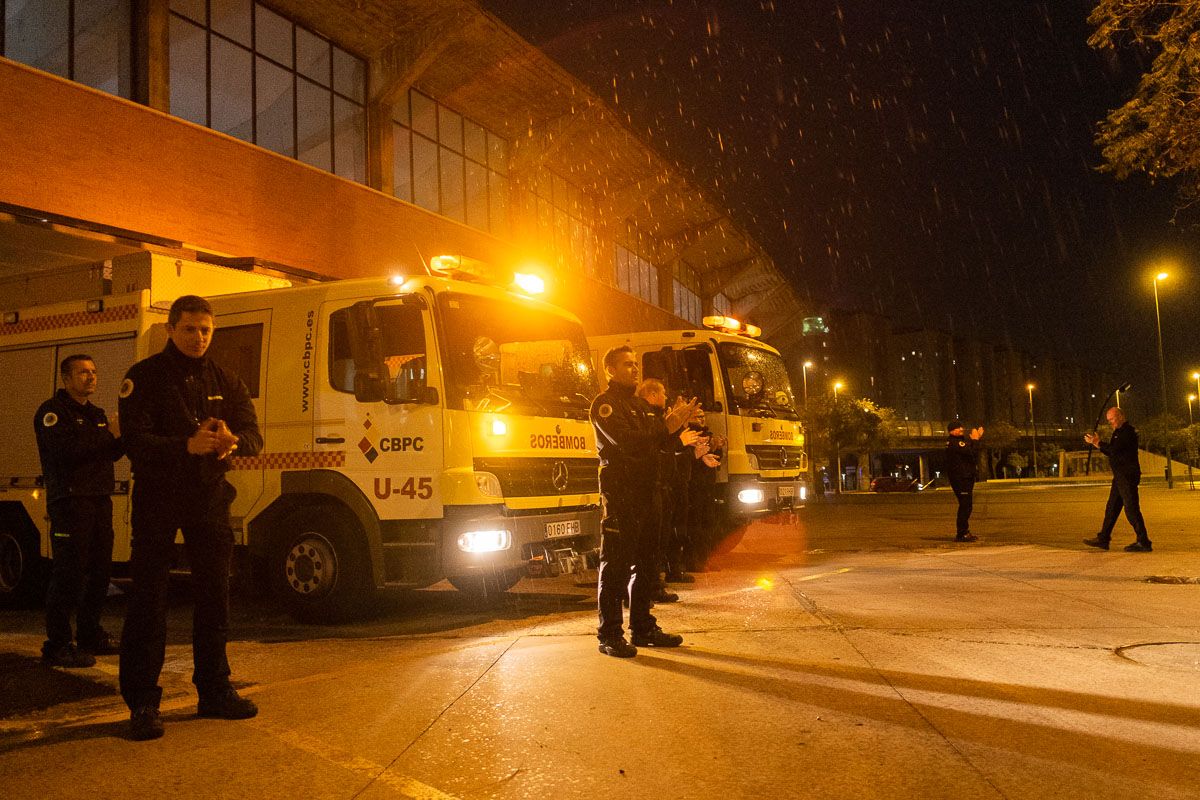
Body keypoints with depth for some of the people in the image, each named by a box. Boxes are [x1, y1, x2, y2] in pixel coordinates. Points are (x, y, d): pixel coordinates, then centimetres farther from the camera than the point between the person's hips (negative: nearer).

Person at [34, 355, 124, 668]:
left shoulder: (96, 414, 21)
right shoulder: (53, 411, -4)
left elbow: (110, 454, 15)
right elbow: (64, 450, -19)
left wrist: (121, 435, -4)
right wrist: (109, 433, -19)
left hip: (100, 499, 8)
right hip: (70, 500, -8)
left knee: (100, 569, 10)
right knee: (69, 574, -9)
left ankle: (90, 635, 20)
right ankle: (58, 645, -5)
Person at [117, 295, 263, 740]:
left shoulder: (225, 382, 10)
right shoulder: (145, 377, -2)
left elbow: (254, 436, -1)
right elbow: (134, 440, -15)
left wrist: (231, 440, -25)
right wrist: (187, 445, -31)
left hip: (209, 497, 4)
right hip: (157, 498, -4)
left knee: (214, 595, 8)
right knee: (148, 598, -3)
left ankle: (214, 691, 19)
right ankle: (142, 702, 3)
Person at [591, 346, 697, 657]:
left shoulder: (641, 405, 22)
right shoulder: (604, 404, -6)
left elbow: (658, 443, 16)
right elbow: (626, 442, -20)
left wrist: (676, 425, -2)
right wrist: (666, 427, -20)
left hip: (644, 493, 9)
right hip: (619, 493, -9)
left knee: (644, 564, 13)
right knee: (615, 566, -5)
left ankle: (643, 628, 22)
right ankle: (609, 635, 0)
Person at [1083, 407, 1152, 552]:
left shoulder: (1128, 431, -13)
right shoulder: (1118, 432, 19)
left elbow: (1114, 449, -22)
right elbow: (1112, 452, 21)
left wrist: (1098, 443, -9)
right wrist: (1098, 443, 9)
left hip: (1128, 476, -10)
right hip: (1120, 476, 10)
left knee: (1131, 508, -9)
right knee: (1111, 508, 12)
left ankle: (1143, 542, -5)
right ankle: (1103, 539, 17)